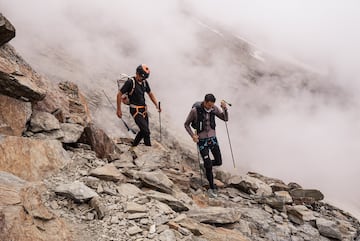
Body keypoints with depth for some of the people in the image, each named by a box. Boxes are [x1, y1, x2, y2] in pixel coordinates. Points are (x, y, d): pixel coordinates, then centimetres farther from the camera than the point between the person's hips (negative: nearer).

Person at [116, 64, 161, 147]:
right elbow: (119, 95, -10)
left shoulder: (144, 82, 7)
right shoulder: (130, 82, -14)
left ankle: (133, 147, 28)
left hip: (144, 110, 8)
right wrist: (118, 110, -10)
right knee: (146, 131, -14)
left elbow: (150, 94, 21)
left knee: (143, 131, 12)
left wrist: (157, 105, 8)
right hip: (136, 111, -7)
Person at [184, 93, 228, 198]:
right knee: (208, 165, -5)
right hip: (201, 140, -4)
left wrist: (225, 108, -21)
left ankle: (206, 164, 41)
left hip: (213, 137, 4)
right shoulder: (195, 110, -18)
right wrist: (193, 135, -20)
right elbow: (186, 124, -7)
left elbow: (225, 119, -4)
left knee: (219, 162, 7)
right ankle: (211, 188, 10)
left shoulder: (214, 108, -7)